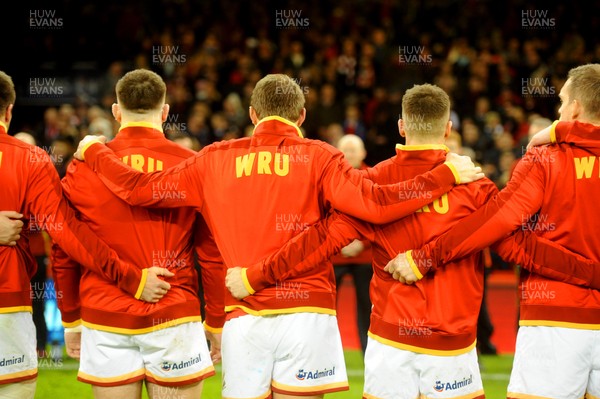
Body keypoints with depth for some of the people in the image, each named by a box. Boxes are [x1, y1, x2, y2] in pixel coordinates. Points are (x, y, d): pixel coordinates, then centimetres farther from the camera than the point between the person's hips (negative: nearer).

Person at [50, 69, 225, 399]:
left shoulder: (84, 167, 0)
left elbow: (62, 253, 5)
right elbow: (213, 252, -3)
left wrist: (71, 320, 16)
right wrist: (216, 322, 8)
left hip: (105, 322, 1)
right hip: (174, 320, -1)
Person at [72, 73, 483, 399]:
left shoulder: (215, 160, 8)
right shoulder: (318, 158, 1)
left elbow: (138, 189, 10)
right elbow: (375, 203, -13)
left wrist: (92, 151, 27)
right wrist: (447, 174, -5)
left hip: (243, 318, 2)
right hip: (305, 313, -2)